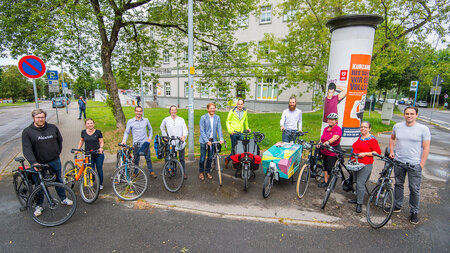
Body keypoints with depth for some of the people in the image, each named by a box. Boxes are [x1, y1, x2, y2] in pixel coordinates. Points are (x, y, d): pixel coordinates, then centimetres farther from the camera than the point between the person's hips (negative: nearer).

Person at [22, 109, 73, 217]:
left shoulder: (53, 127, 0)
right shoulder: (27, 131, -7)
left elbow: (60, 140, 14)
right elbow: (27, 149, -14)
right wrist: (33, 162, -24)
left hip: (54, 161, 2)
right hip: (38, 163, -2)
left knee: (58, 180, 15)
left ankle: (63, 198, 33)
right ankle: (38, 205, 28)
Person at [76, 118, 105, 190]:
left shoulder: (98, 132, -3)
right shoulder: (83, 132, 3)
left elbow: (101, 142, 0)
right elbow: (81, 141, 19)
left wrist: (101, 148, -19)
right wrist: (78, 149, 12)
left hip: (98, 155, -1)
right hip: (88, 155, 1)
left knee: (99, 170, 6)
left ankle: (100, 184, 25)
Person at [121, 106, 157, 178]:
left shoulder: (146, 120, 4)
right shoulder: (130, 121, 0)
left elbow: (150, 129, 17)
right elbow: (126, 132, 4)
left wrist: (150, 138, 6)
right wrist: (124, 141, -10)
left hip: (145, 143, 1)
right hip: (136, 144, -1)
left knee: (148, 158, 6)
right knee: (136, 160, 8)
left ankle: (151, 172, 17)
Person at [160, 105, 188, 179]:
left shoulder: (181, 119, 3)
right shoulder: (166, 120, 6)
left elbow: (185, 129, -2)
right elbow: (162, 128, 21)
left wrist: (184, 136, -21)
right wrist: (165, 136, 11)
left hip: (180, 142, -1)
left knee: (182, 158, 1)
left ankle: (184, 172, 9)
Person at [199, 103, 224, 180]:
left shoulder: (217, 118, 2)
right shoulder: (203, 117, -7)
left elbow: (219, 129, 0)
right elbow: (202, 130, -10)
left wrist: (221, 138, -14)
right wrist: (207, 141, -18)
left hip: (213, 140, 3)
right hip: (204, 140, -3)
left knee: (210, 157, 10)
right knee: (202, 157, 4)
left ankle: (208, 171, 28)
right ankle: (201, 172, 22)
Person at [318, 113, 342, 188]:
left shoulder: (338, 129, -12)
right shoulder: (326, 129, 10)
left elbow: (335, 138, -29)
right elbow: (322, 138, 11)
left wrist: (328, 142, -46)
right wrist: (319, 143, -9)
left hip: (333, 152, -7)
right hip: (324, 151, 7)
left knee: (330, 168, -1)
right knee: (325, 166, 12)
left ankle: (327, 182, 15)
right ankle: (325, 181, 21)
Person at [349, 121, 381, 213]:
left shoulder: (372, 139, -11)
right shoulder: (360, 136, 11)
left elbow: (378, 152, -14)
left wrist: (365, 153, -20)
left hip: (365, 165, -7)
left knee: (360, 184, -6)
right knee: (357, 182, 17)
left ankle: (360, 204, 6)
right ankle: (357, 199, 32)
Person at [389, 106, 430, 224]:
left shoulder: (423, 129, -6)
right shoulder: (397, 126, 3)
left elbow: (426, 148, -5)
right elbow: (392, 138, 20)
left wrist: (421, 164, -9)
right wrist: (392, 151, 8)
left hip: (414, 164, -3)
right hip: (398, 162, 3)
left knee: (415, 189, 3)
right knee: (398, 185, 15)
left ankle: (414, 212, 20)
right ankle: (397, 206, 30)